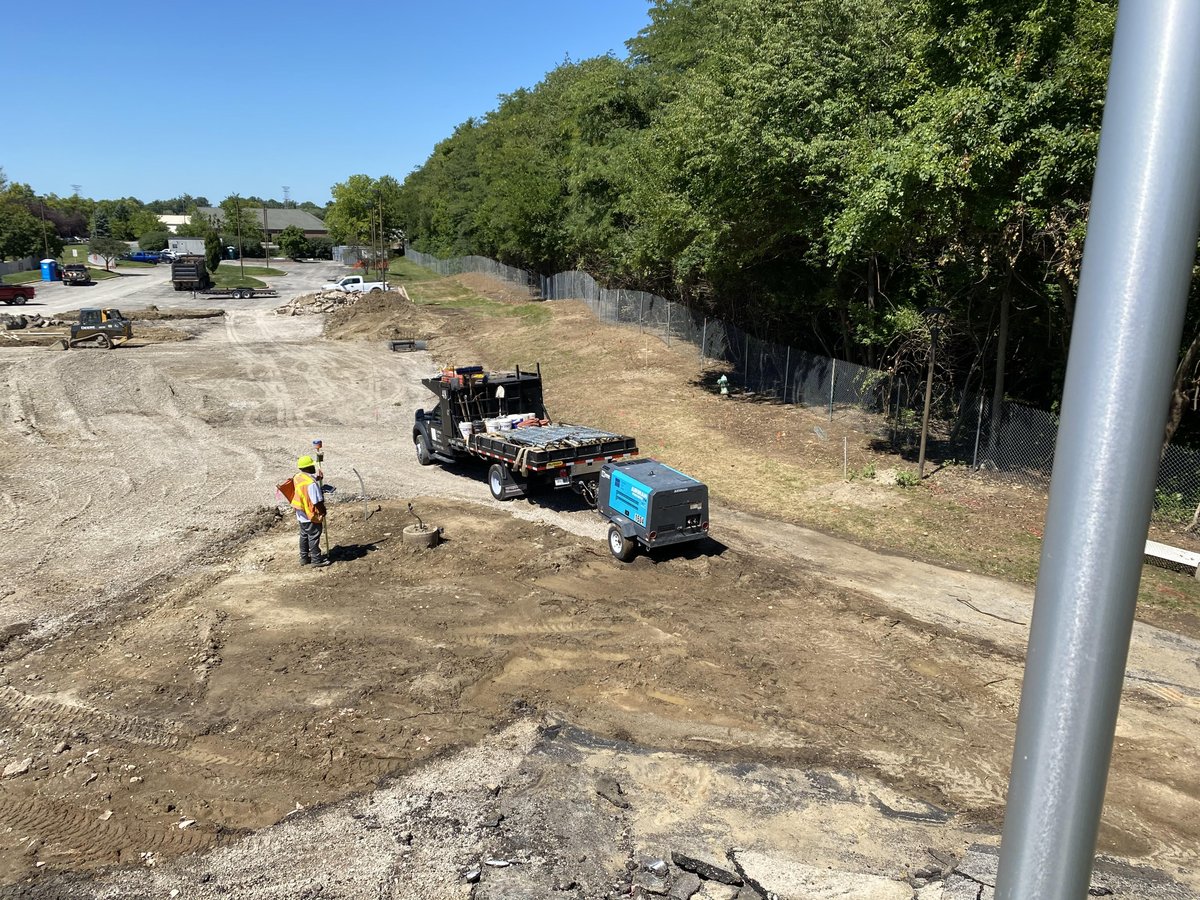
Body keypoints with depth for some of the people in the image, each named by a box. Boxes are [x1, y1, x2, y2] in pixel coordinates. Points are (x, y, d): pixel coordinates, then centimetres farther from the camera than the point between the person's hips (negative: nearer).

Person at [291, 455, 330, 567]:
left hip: (301, 514, 9)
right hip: (311, 515, -9)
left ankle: (304, 557, 30)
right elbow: (317, 501, -23)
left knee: (304, 535, 20)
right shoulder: (311, 483, -28)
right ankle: (316, 559, 14)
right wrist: (323, 511, -5)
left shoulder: (297, 477, -2)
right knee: (314, 536, 4)